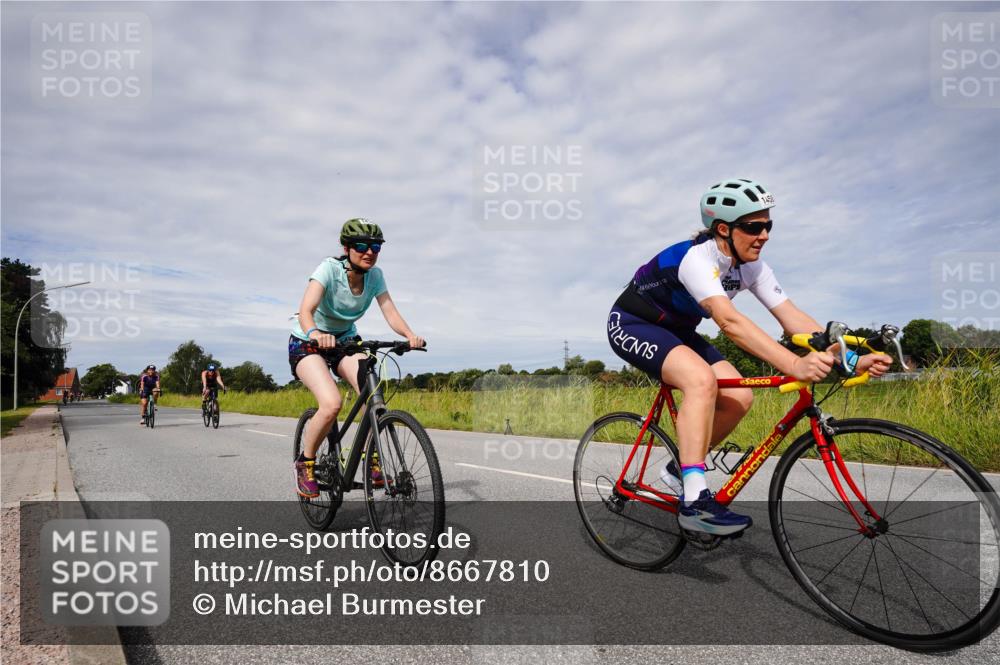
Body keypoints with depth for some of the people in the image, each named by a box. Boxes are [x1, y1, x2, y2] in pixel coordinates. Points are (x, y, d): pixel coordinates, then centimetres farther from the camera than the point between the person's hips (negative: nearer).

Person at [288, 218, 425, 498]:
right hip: (307, 343, -4)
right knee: (332, 404, -27)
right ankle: (305, 463, -1)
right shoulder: (329, 268, -24)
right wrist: (315, 333, -59)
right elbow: (305, 310, -37)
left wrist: (410, 335, -40)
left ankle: (371, 460, 1)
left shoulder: (375, 275, -10)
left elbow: (391, 312, -20)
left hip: (345, 339, 5)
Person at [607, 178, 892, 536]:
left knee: (738, 398, -7)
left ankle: (679, 469, 12)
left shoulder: (752, 268, -6)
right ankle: (695, 500, -28)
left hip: (675, 331, 8)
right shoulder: (696, 258, -30)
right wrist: (794, 365, -54)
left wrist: (851, 359, -25)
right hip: (631, 324, -8)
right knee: (702, 380, -33)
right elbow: (729, 322, -45)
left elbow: (792, 316, -13)